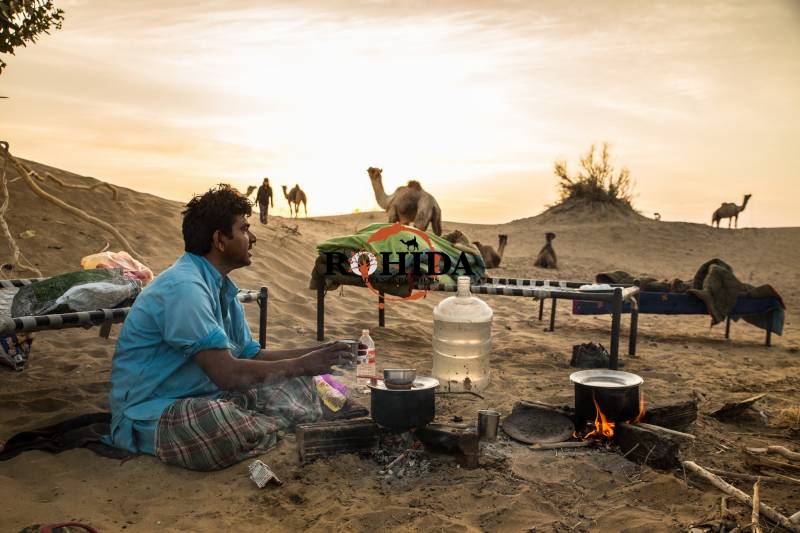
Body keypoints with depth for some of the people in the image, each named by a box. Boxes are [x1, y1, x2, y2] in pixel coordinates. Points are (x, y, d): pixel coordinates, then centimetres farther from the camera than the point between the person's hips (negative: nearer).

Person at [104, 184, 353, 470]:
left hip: (206, 398, 9)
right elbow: (227, 373, -28)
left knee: (296, 385, 3)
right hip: (151, 412, -9)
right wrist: (300, 365, -18)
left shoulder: (222, 287, 9)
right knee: (233, 427, -38)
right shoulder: (184, 287, -22)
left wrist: (314, 354, 1)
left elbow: (251, 354, 12)